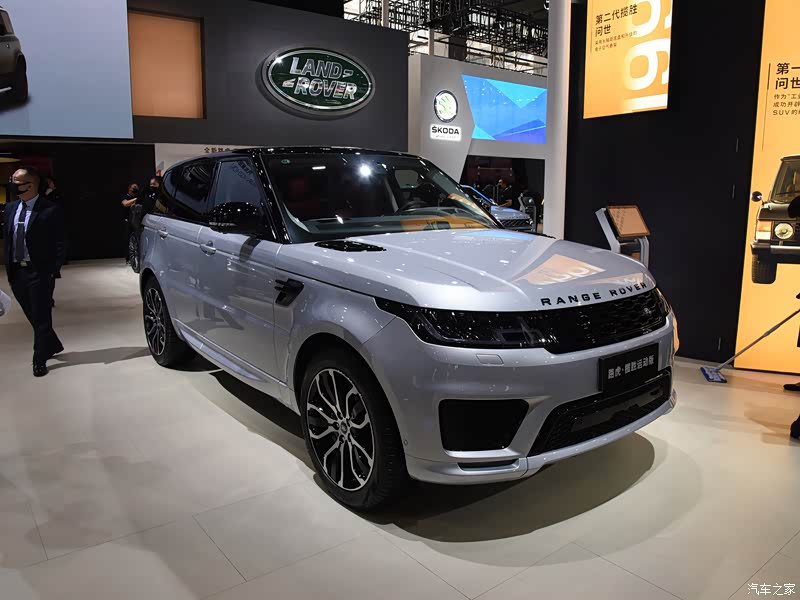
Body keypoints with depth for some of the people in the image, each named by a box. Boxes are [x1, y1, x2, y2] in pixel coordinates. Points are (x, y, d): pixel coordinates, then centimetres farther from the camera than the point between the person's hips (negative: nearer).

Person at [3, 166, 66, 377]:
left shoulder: (50, 210, -10)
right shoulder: (10, 208, 8)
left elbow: (59, 244, -10)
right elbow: (8, 239, 14)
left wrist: (53, 271, -15)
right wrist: (8, 268, 8)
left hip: (39, 272, -6)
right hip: (16, 271, 6)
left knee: (41, 318, 3)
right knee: (33, 316, 16)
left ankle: (40, 360, 13)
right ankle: (52, 345, 36)